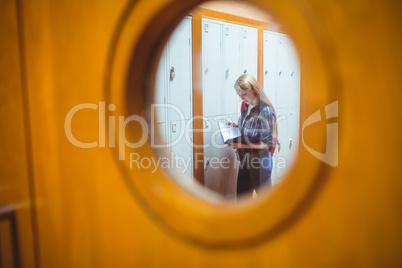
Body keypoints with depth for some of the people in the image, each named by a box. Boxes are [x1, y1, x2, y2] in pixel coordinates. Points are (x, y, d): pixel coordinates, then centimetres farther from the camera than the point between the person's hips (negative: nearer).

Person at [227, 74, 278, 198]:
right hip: (245, 160, 7)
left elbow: (268, 143, -20)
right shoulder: (246, 107, 4)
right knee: (242, 196, 16)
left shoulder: (265, 111, -19)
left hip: (260, 163, -7)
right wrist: (235, 127, 0)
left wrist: (243, 145, -28)